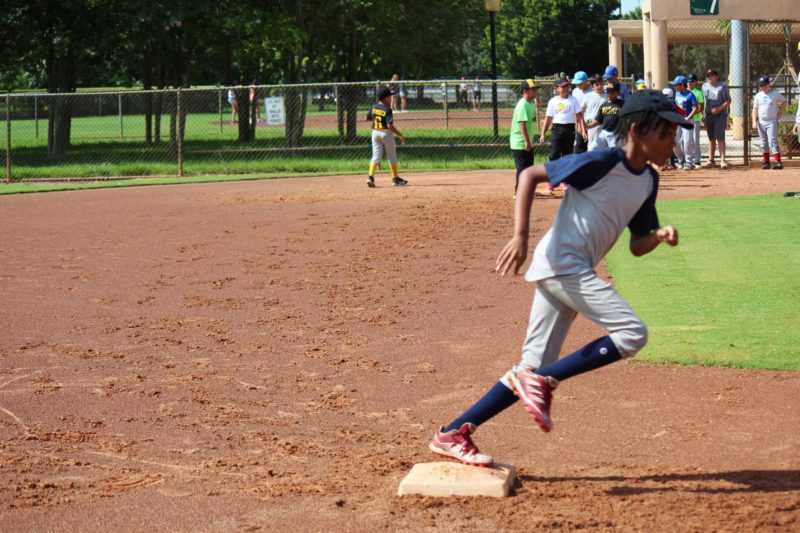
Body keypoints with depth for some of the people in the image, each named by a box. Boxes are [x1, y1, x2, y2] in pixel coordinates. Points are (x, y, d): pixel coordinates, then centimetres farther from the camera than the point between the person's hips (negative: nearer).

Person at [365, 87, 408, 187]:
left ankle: (370, 176, -14)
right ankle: (395, 178, 20)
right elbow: (390, 125, -22)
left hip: (375, 132, 5)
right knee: (392, 156, 10)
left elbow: (367, 118, 15)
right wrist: (400, 135, -16)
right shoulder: (387, 109, -17)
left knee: (376, 155, 4)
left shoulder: (374, 107, 1)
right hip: (386, 133, -5)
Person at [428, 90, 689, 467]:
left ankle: (452, 434, 11)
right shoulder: (602, 162, -12)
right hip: (561, 263, -9)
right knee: (632, 333, -18)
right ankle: (540, 380, -12)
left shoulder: (648, 181, 12)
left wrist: (660, 235, -7)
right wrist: (520, 237, -18)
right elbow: (530, 174, -10)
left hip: (575, 274, 9)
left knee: (533, 369, 7)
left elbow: (637, 246, 16)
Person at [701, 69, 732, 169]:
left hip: (720, 115, -5)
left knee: (720, 137, -13)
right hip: (708, 115, 5)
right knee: (711, 138, 9)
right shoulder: (704, 86, 14)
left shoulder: (722, 86, -1)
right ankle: (711, 160, 13)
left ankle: (722, 160, -15)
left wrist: (719, 108, -18)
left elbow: (728, 100, -4)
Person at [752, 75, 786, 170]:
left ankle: (778, 161, -18)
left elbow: (784, 101, 12)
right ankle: (766, 161, 15)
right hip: (761, 122, 4)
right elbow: (755, 109, 6)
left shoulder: (775, 94, -2)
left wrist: (780, 113, 4)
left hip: (772, 122, -4)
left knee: (773, 142, -14)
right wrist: (754, 121, -4)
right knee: (764, 143, 8)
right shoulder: (758, 95, 6)